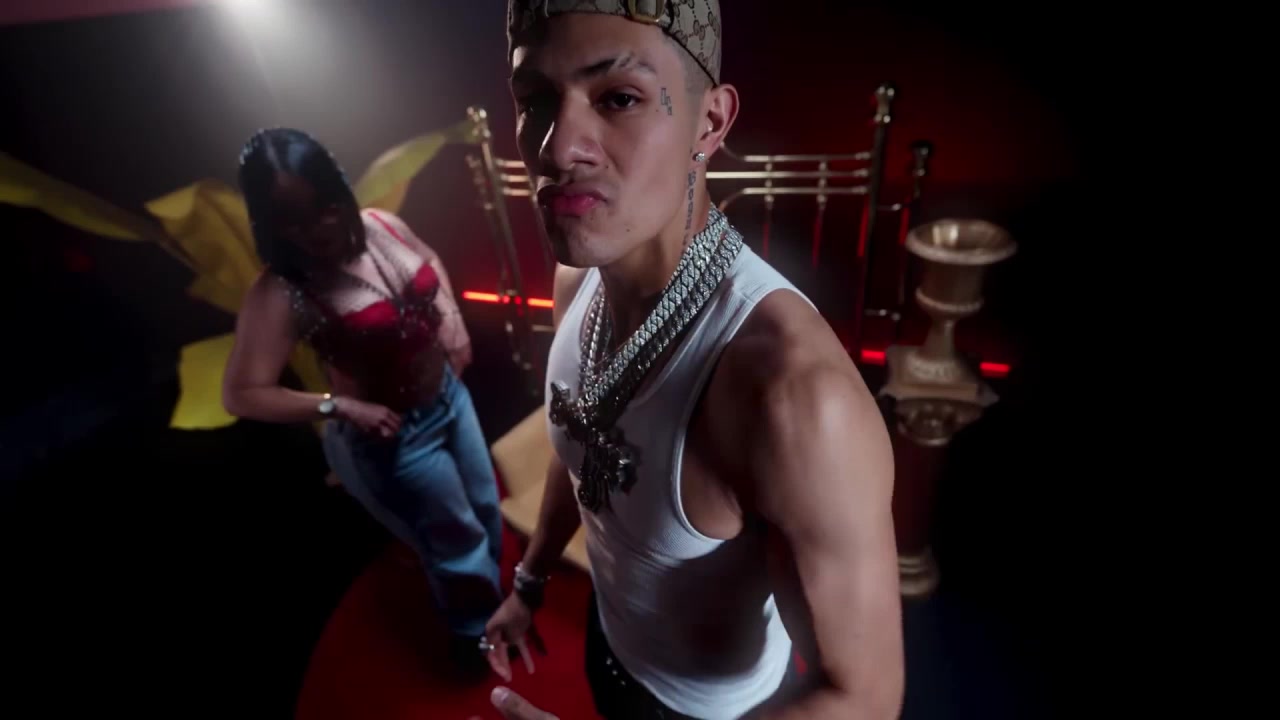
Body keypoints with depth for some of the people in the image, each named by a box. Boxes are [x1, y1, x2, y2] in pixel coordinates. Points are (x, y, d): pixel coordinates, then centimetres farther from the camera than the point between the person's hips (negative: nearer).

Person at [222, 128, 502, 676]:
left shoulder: (380, 225, -10)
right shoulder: (281, 294, -26)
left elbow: (430, 264, 11)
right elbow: (241, 394, -26)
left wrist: (453, 323, -3)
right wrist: (340, 407, -31)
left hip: (449, 394, 6)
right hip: (395, 438, -6)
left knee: (485, 508, 26)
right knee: (458, 540, 15)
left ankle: (491, 600, 59)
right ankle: (478, 639, 47)